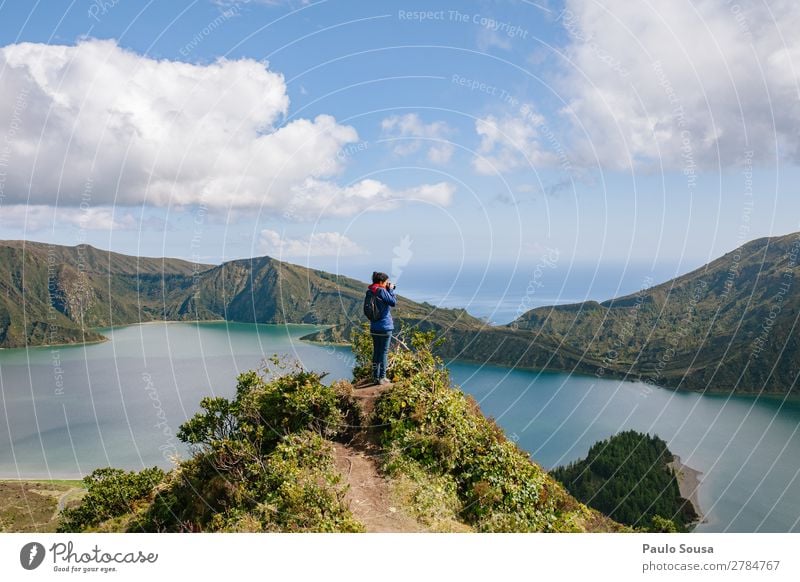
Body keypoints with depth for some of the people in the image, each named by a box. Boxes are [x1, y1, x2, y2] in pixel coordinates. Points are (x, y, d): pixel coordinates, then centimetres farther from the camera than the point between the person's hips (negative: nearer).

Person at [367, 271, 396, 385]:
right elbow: (393, 302, -11)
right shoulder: (381, 291, -16)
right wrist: (391, 289, -2)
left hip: (374, 327, 8)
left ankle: (375, 377, 18)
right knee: (384, 352, 0)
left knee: (376, 351, 13)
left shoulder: (371, 291, 9)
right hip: (385, 326, -8)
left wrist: (389, 289, 9)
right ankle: (382, 377, 3)